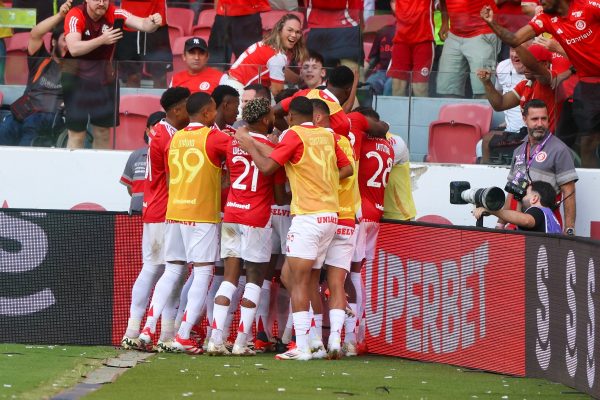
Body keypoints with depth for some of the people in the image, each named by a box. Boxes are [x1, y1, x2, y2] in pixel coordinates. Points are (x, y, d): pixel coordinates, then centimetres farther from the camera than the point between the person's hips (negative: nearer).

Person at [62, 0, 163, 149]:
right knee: (77, 134, -3)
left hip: (104, 77, 4)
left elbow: (142, 24, -20)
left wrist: (153, 23, -43)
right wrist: (102, 40, -40)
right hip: (77, 78, -4)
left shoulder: (114, 13, -8)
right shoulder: (75, 16, -17)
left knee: (103, 134, 7)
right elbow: (74, 49, -30)